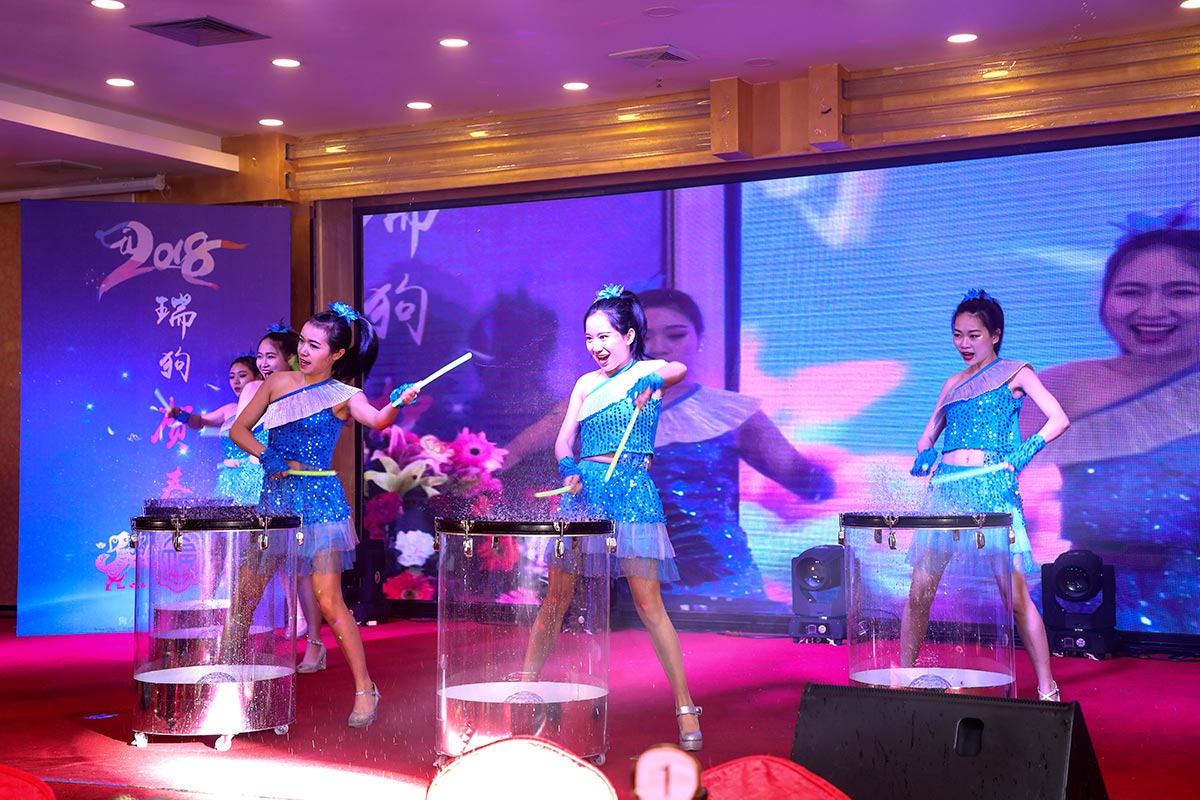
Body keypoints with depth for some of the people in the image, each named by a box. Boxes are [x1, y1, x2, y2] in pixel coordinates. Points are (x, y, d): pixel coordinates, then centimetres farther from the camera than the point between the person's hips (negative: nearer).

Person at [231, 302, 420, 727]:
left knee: (328, 599, -8)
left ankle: (364, 687, 3)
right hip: (275, 498, 4)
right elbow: (239, 429, 10)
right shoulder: (278, 382, 8)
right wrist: (267, 457, -9)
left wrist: (396, 404, -46)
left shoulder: (343, 396, -4)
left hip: (319, 501, -4)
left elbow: (376, 421, -24)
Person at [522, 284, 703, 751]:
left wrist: (651, 382, -42)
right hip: (582, 491, 4)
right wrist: (568, 468, -15)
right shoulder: (586, 383, 16)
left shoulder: (648, 371, 2)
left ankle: (686, 709, -2)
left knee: (648, 603, -7)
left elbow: (679, 370, -21)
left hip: (632, 492, -4)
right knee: (556, 598, 5)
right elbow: (563, 440, 7)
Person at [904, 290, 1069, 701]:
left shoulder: (1015, 373, 6)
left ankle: (1047, 687, -2)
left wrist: (1023, 453, -13)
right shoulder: (953, 384, 20)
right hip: (945, 489, 5)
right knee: (919, 591, 1)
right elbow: (927, 437, 25)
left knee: (1015, 594, -8)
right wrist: (924, 457, 4)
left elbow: (1059, 419, -3)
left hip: (992, 489, -5)